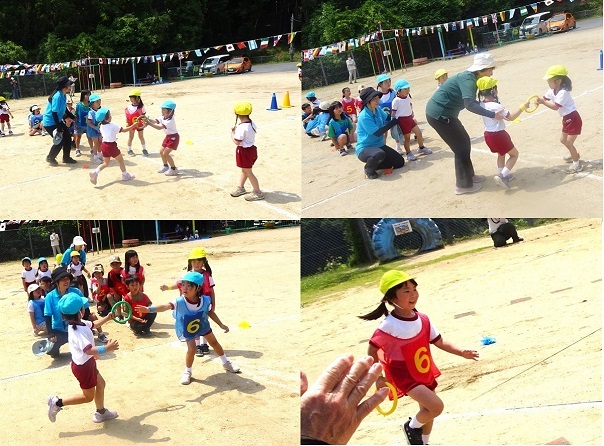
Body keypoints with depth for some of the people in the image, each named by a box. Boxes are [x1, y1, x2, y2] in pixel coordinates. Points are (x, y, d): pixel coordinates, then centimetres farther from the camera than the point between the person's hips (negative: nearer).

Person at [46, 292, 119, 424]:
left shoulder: (79, 323, -4)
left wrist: (107, 318, 14)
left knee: (101, 384, 26)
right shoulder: (78, 332, -34)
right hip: (83, 366, -10)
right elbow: (89, 350, -45)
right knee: (88, 396, 8)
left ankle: (101, 413, 42)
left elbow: (93, 324, 18)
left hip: (87, 363, 10)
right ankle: (57, 403, 12)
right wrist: (107, 348, -40)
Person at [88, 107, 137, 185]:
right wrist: (134, 125, -5)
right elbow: (124, 130, -13)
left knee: (105, 163, 17)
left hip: (104, 145, 6)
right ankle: (125, 175, 28)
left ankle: (95, 172, -6)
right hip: (111, 146, -6)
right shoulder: (113, 126, -16)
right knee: (121, 160, 15)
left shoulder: (101, 126, 4)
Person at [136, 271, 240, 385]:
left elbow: (210, 312, -10)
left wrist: (221, 325, 0)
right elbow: (166, 306, -57)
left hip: (203, 325, 3)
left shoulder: (205, 301, -31)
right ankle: (187, 372, 10)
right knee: (192, 349, -17)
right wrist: (150, 309, -74)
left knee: (214, 343, 19)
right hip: (187, 329, -3)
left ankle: (226, 363, 44)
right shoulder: (180, 302, -39)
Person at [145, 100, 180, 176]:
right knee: (161, 151, 14)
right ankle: (166, 166, 33)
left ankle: (174, 169, 2)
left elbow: (159, 127, -38)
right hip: (168, 136, 9)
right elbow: (154, 121, -10)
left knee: (165, 153, -12)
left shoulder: (170, 120, -29)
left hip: (173, 137, -9)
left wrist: (149, 123, -44)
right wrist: (147, 120, -30)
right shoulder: (163, 118, -1)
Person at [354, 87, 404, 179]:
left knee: (400, 162, 2)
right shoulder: (364, 117, -23)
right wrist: (393, 122, -19)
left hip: (379, 145, 8)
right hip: (364, 149, -8)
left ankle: (373, 164, 17)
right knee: (380, 154, -40)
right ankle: (369, 168, -8)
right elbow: (378, 133, -24)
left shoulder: (378, 109, 0)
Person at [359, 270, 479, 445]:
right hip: (404, 375, -7)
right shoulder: (388, 326, -24)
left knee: (428, 412, 21)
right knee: (436, 406, -21)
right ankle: (412, 427, 8)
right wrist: (378, 377, -13)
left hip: (425, 372, 7)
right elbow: (372, 350, -14)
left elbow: (439, 342, 2)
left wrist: (461, 352, -9)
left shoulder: (422, 319, -6)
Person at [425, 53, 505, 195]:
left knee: (464, 142, 18)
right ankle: (463, 185, 10)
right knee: (461, 147, -1)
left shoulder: (470, 77, 9)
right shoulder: (468, 79, -21)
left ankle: (469, 176, 32)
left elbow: (470, 101, 20)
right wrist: (492, 115, -31)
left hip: (442, 113, 10)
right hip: (438, 114, -10)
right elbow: (470, 105, -33)